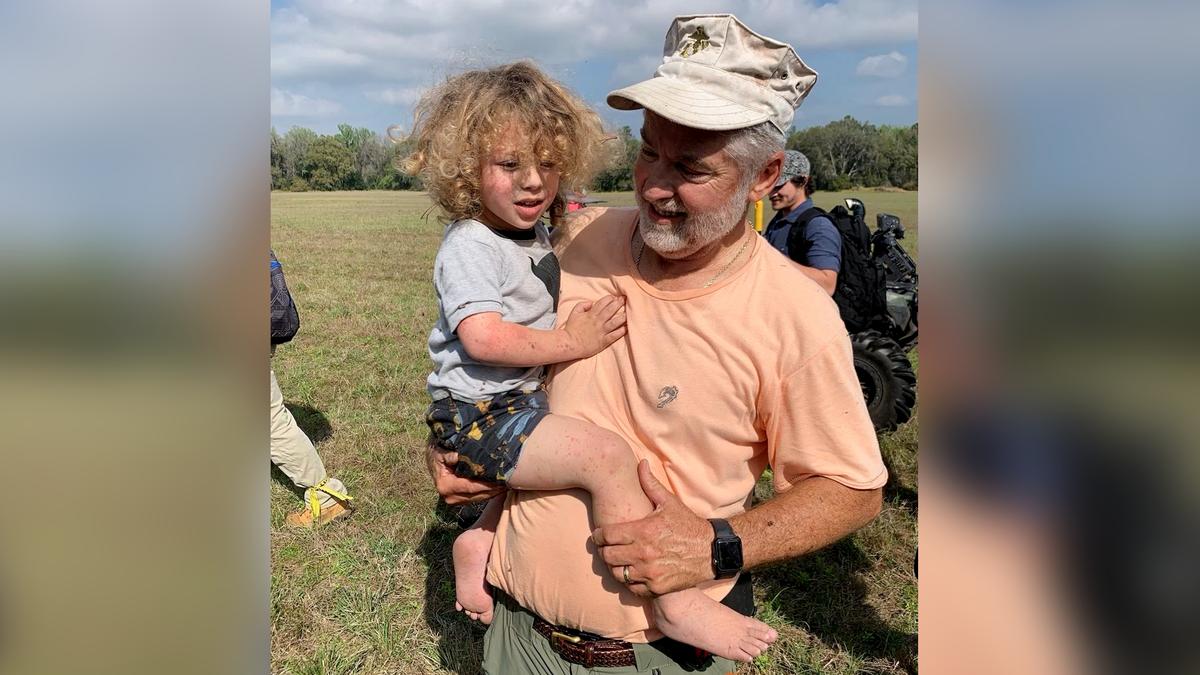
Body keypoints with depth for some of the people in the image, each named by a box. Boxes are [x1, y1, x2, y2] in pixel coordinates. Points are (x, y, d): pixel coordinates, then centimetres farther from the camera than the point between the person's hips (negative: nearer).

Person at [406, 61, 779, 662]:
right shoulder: (468, 246, -16)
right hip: (479, 414, -10)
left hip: (522, 400, 10)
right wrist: (572, 342, -21)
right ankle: (675, 605, -12)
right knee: (608, 456, -24)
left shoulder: (537, 235, 12)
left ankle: (481, 541, 23)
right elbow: (482, 337, -28)